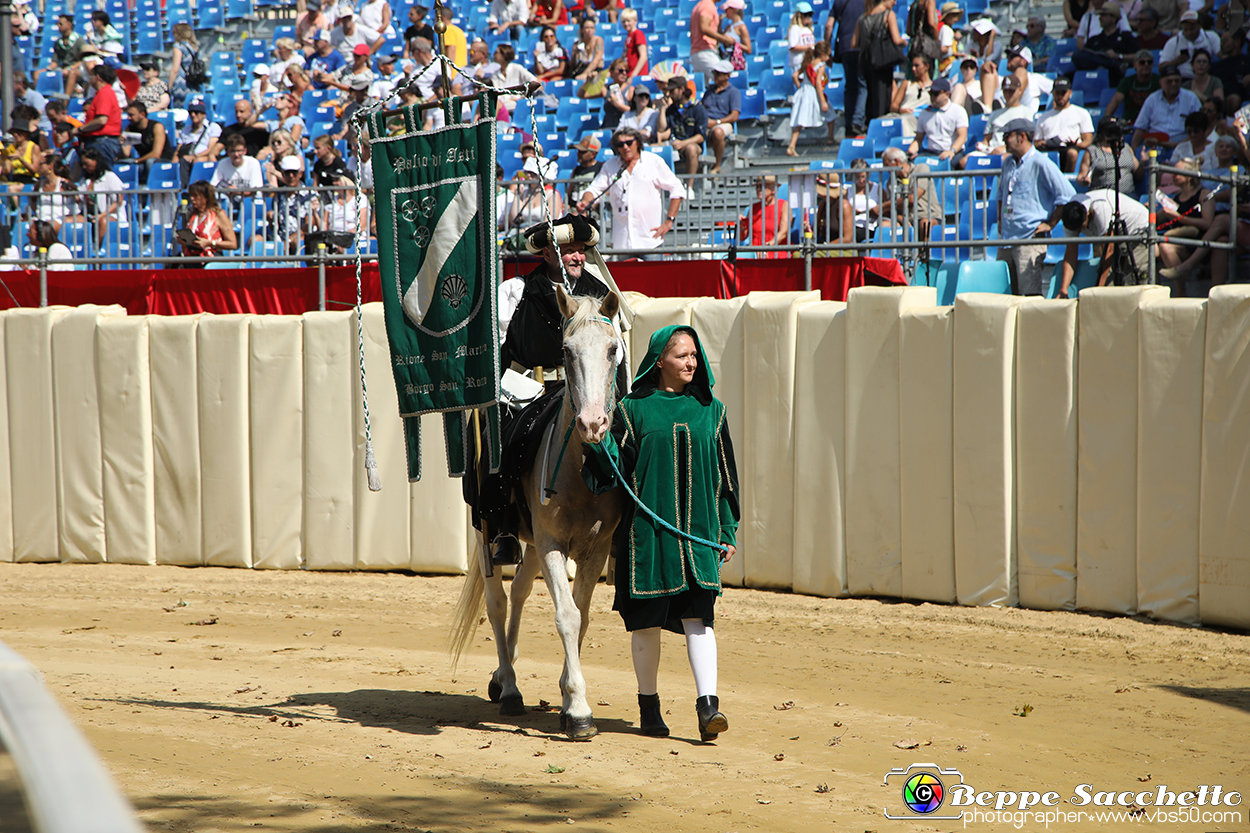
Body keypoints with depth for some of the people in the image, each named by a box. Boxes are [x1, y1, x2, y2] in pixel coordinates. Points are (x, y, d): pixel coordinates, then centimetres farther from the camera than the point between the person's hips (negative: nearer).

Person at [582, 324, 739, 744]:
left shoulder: (710, 410, 9)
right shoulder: (632, 409, 1)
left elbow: (726, 474, 12)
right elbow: (616, 469, -1)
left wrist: (728, 531, 9)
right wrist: (600, 448, -22)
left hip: (698, 530, 1)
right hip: (647, 531, -1)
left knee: (698, 614, -9)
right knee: (647, 618, 4)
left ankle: (708, 705, -15)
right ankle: (649, 705, 18)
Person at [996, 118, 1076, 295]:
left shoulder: (1040, 163, -10)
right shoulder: (1008, 163, 16)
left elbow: (1067, 195, -12)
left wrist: (1050, 224, -9)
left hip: (1030, 239, -8)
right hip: (1006, 238, 8)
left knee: (1031, 294, -9)